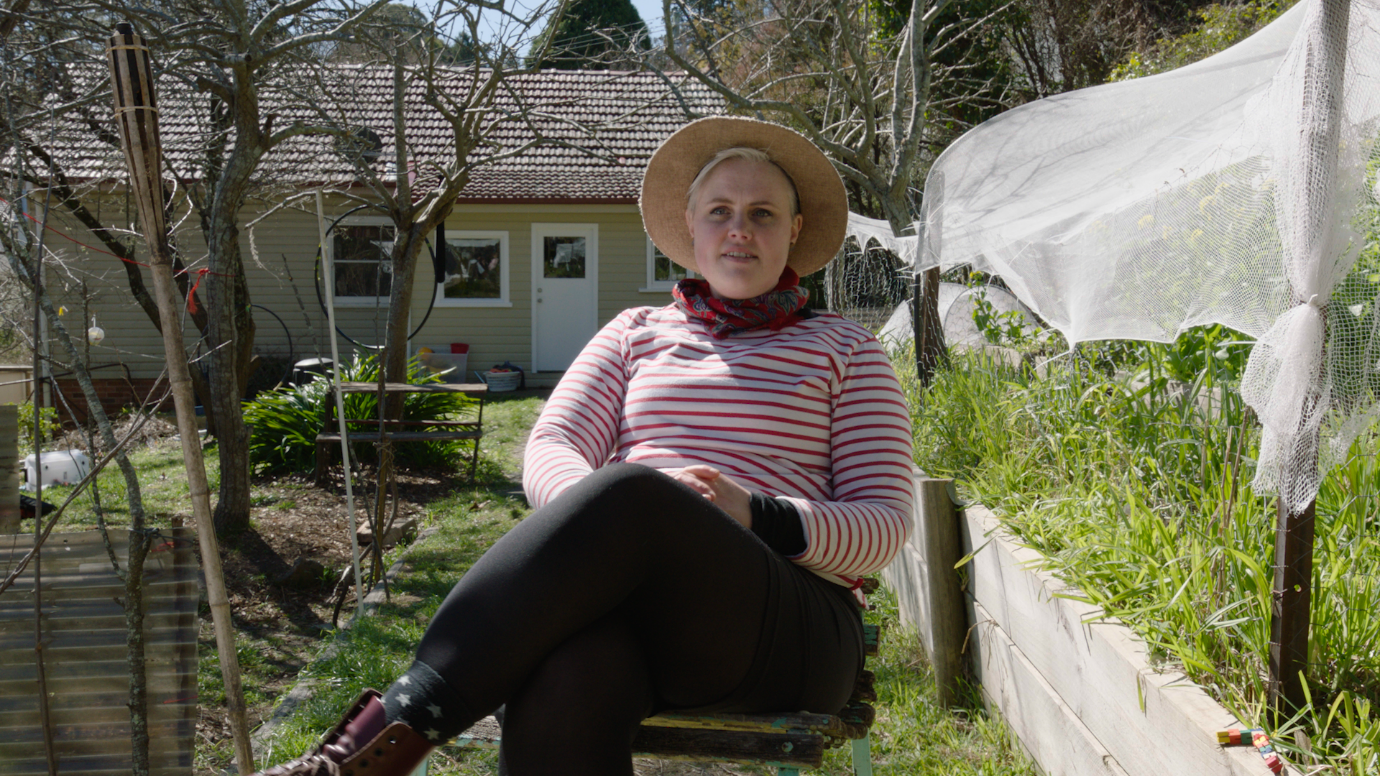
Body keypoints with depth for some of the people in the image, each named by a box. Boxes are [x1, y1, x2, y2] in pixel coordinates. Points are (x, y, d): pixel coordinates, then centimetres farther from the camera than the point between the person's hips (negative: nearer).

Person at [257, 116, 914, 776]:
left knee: (631, 488, -36)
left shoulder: (845, 350, 16)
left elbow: (884, 523, 7)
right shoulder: (637, 333, 23)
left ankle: (397, 723, -42)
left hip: (792, 631, -2)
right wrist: (590, 507, -16)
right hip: (635, 604, 2)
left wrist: (755, 514, -13)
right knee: (567, 681, -40)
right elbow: (548, 452, 10)